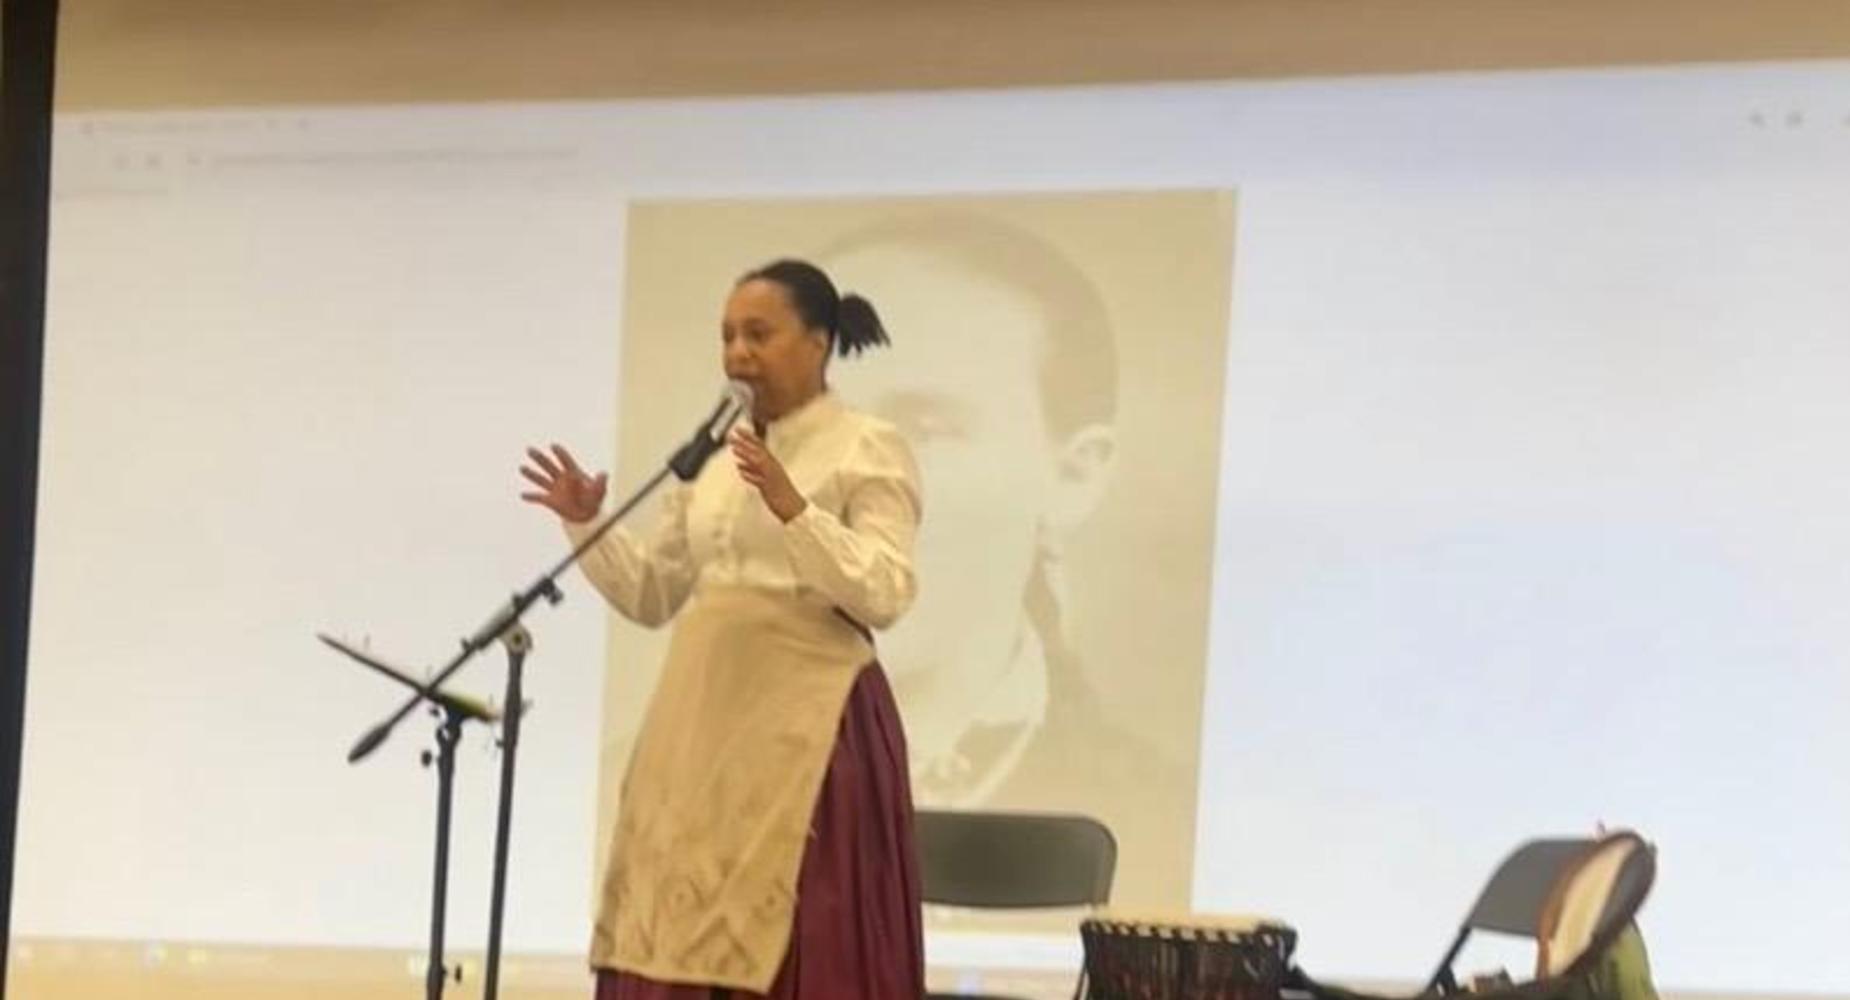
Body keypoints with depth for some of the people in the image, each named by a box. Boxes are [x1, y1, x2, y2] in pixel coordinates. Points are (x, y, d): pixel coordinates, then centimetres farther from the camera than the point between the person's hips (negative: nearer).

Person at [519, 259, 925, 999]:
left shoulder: (870, 451, -1)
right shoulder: (713, 459, 17)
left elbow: (885, 596, -12)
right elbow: (650, 596, 19)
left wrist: (795, 510, -23)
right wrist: (586, 526, 4)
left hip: (807, 726, -6)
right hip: (702, 726, 6)